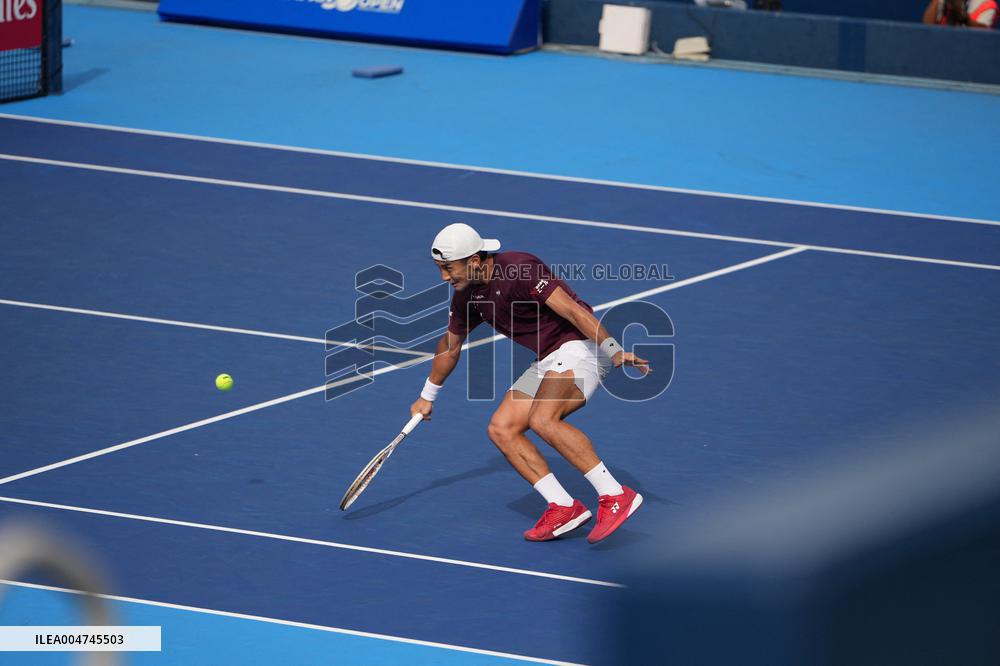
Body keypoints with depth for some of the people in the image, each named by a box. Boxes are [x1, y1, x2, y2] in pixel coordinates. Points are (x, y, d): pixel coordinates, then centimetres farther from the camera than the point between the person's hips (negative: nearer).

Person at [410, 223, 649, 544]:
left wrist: (614, 351, -34)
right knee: (501, 429, -3)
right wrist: (427, 396, 37)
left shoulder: (520, 269, -21)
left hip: (580, 346, -9)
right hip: (548, 361, 9)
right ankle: (563, 508, -7)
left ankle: (615, 496, -29)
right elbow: (450, 346, 25)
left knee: (542, 420, -30)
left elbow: (571, 309, -26)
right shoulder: (468, 297, 7)